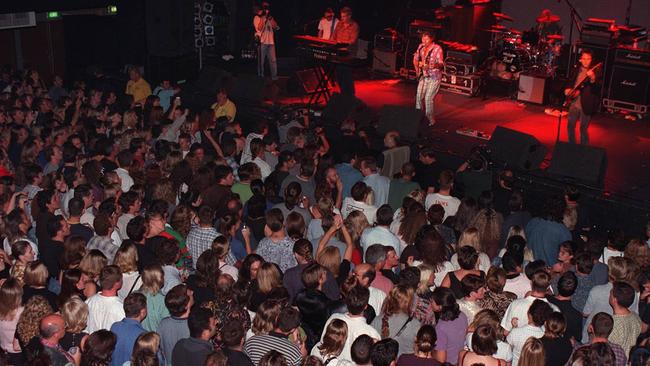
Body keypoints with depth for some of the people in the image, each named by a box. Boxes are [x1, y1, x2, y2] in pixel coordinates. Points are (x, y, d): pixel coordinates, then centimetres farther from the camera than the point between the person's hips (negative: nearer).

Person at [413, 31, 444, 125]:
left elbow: (441, 63, -21)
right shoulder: (421, 46, 2)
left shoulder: (437, 48, -14)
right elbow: (415, 58, 19)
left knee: (428, 99, -12)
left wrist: (434, 65, -41)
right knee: (419, 97, -1)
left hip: (434, 77, -5)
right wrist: (417, 70, 11)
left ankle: (431, 120, 2)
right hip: (423, 76, 5)